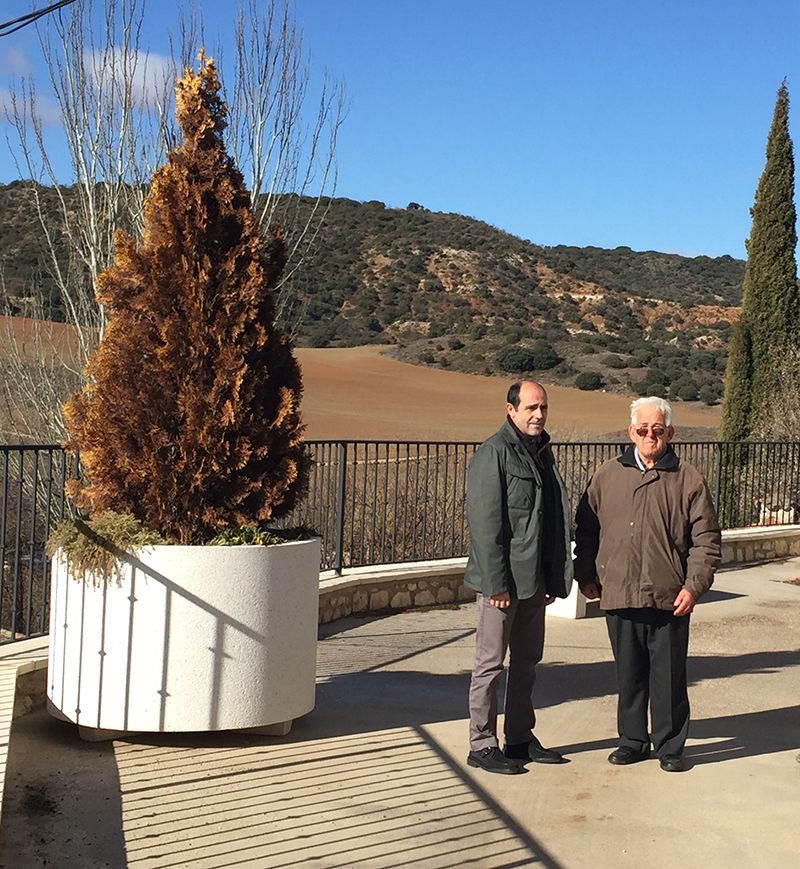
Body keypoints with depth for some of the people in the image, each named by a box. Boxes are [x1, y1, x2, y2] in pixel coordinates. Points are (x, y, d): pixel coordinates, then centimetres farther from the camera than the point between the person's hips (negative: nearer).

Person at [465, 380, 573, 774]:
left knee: (527, 660, 15)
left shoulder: (542, 451, 13)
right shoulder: (493, 453, -12)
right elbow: (484, 522, -16)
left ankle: (520, 738, 27)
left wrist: (555, 576, 13)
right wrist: (496, 582, -19)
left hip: (535, 577, 8)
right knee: (491, 663, 0)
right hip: (503, 579, -8)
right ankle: (482, 746, 10)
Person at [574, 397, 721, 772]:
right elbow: (586, 530, 14)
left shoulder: (688, 480, 1)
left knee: (668, 677, 6)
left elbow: (706, 539, 1)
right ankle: (632, 740, 27)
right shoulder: (607, 476, 6)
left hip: (669, 599, -2)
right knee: (628, 674, 13)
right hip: (619, 596, 2)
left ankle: (670, 746, 20)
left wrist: (694, 586, -7)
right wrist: (586, 575, 9)